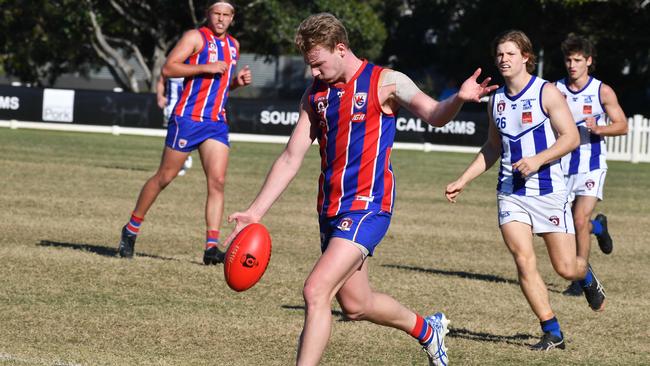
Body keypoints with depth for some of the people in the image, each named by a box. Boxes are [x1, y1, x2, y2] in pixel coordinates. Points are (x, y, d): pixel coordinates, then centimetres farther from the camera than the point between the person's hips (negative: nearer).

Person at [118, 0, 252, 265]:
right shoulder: (196, 37, -4)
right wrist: (205, 68, -20)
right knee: (164, 177, 2)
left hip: (217, 122, 6)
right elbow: (168, 68, -13)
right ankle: (131, 229, 18)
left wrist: (237, 81, 8)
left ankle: (212, 246, -12)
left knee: (217, 181, -8)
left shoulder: (233, 45, 17)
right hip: (188, 118, -6)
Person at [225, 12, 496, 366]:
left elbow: (433, 115, -16)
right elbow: (291, 158, 12)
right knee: (356, 304, 16)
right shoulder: (315, 94, 10)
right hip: (330, 210, 7)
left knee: (316, 292, -18)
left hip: (366, 206, -7)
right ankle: (426, 329, 42)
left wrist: (459, 99, -39)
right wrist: (255, 211, 8)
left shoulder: (385, 82, -6)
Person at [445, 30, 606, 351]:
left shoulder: (546, 93, -6)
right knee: (523, 261, -13)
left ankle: (587, 277, 38)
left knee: (565, 268, 0)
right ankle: (552, 333, -5)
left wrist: (537, 159, -23)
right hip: (510, 191, 4)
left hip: (548, 189, -4)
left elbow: (570, 137, -10)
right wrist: (462, 181, 15)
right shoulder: (496, 100, 11)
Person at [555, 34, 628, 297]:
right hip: (562, 165, 3)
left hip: (591, 166, -3)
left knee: (580, 220, -16)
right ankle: (598, 227, 39)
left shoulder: (602, 92, -3)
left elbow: (622, 125, -1)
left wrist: (598, 129, -20)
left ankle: (581, 279, -2)